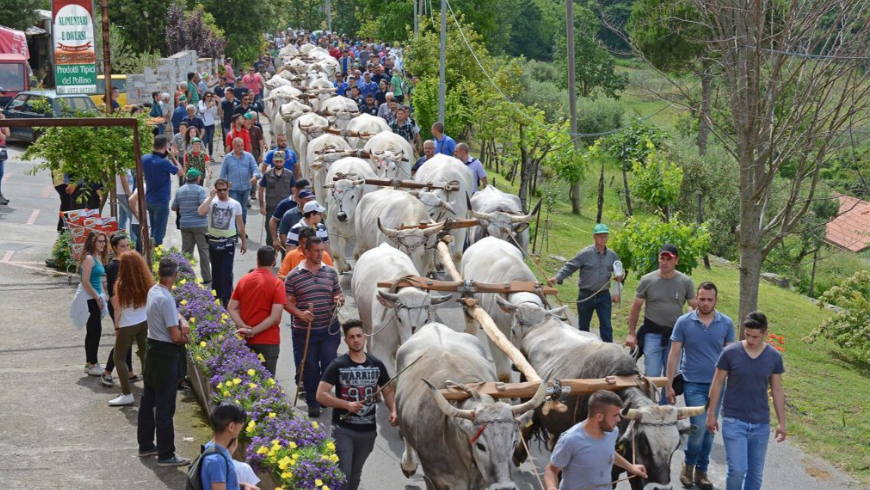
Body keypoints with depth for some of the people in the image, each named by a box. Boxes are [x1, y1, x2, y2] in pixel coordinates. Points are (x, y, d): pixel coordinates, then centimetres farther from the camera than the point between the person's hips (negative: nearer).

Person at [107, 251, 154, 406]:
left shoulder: (122, 285, -18)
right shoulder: (147, 283, -6)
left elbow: (118, 309, -9)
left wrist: (116, 326, 4)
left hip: (128, 325, -4)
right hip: (145, 322, 4)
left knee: (119, 358, 8)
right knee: (145, 357, 16)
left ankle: (127, 395, 2)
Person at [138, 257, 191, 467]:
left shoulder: (153, 291, 4)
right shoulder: (166, 299, -24)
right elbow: (176, 336, -23)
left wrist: (182, 322, -7)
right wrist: (187, 338, -2)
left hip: (153, 351, 10)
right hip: (167, 355, -10)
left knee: (148, 400, 18)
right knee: (165, 407, -3)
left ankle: (145, 445, 30)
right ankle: (166, 455, 2)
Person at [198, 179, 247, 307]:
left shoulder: (235, 204, -1)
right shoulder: (211, 202, -3)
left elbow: (240, 224, 7)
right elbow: (200, 212, -23)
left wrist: (244, 241, 9)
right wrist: (210, 197, -19)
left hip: (228, 243, -2)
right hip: (213, 242, 2)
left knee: (227, 272, -8)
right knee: (216, 271, 13)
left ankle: (226, 299, -7)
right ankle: (217, 296, 26)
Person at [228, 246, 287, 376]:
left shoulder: (244, 280, 4)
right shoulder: (276, 283, -11)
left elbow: (231, 309, 1)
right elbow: (275, 317, -18)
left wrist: (244, 327, -10)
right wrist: (252, 331, -14)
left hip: (245, 341, 4)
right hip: (268, 341, -4)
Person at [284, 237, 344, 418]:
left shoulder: (331, 272, 7)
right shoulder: (294, 276, -4)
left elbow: (339, 293, 17)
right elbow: (287, 301, -4)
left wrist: (339, 300, -6)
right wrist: (300, 313, -20)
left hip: (329, 328, 2)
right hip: (305, 330, -2)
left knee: (330, 364, 2)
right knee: (310, 367, 6)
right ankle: (313, 403, 17)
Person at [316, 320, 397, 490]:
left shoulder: (377, 365, 3)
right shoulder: (338, 365, -8)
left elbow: (388, 391, 11)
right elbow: (321, 395, -12)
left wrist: (394, 411, -9)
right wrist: (347, 404, -24)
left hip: (368, 430, 4)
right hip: (343, 429, -4)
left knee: (355, 476, 16)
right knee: (342, 475, -11)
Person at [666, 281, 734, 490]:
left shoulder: (726, 324, 0)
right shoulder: (684, 322, -5)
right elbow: (674, 355, -1)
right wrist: (669, 385, -2)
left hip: (717, 384, 3)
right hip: (693, 384, -3)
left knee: (709, 429, 8)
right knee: (700, 426, -13)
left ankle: (701, 471, 22)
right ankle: (688, 464, 11)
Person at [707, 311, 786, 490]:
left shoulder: (774, 357, -2)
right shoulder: (730, 353, -9)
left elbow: (777, 391, 7)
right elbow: (717, 384, 0)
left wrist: (781, 422, 7)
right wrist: (711, 414, 1)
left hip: (761, 424, 3)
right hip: (734, 421, -3)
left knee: (756, 473, 8)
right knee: (737, 469, -12)